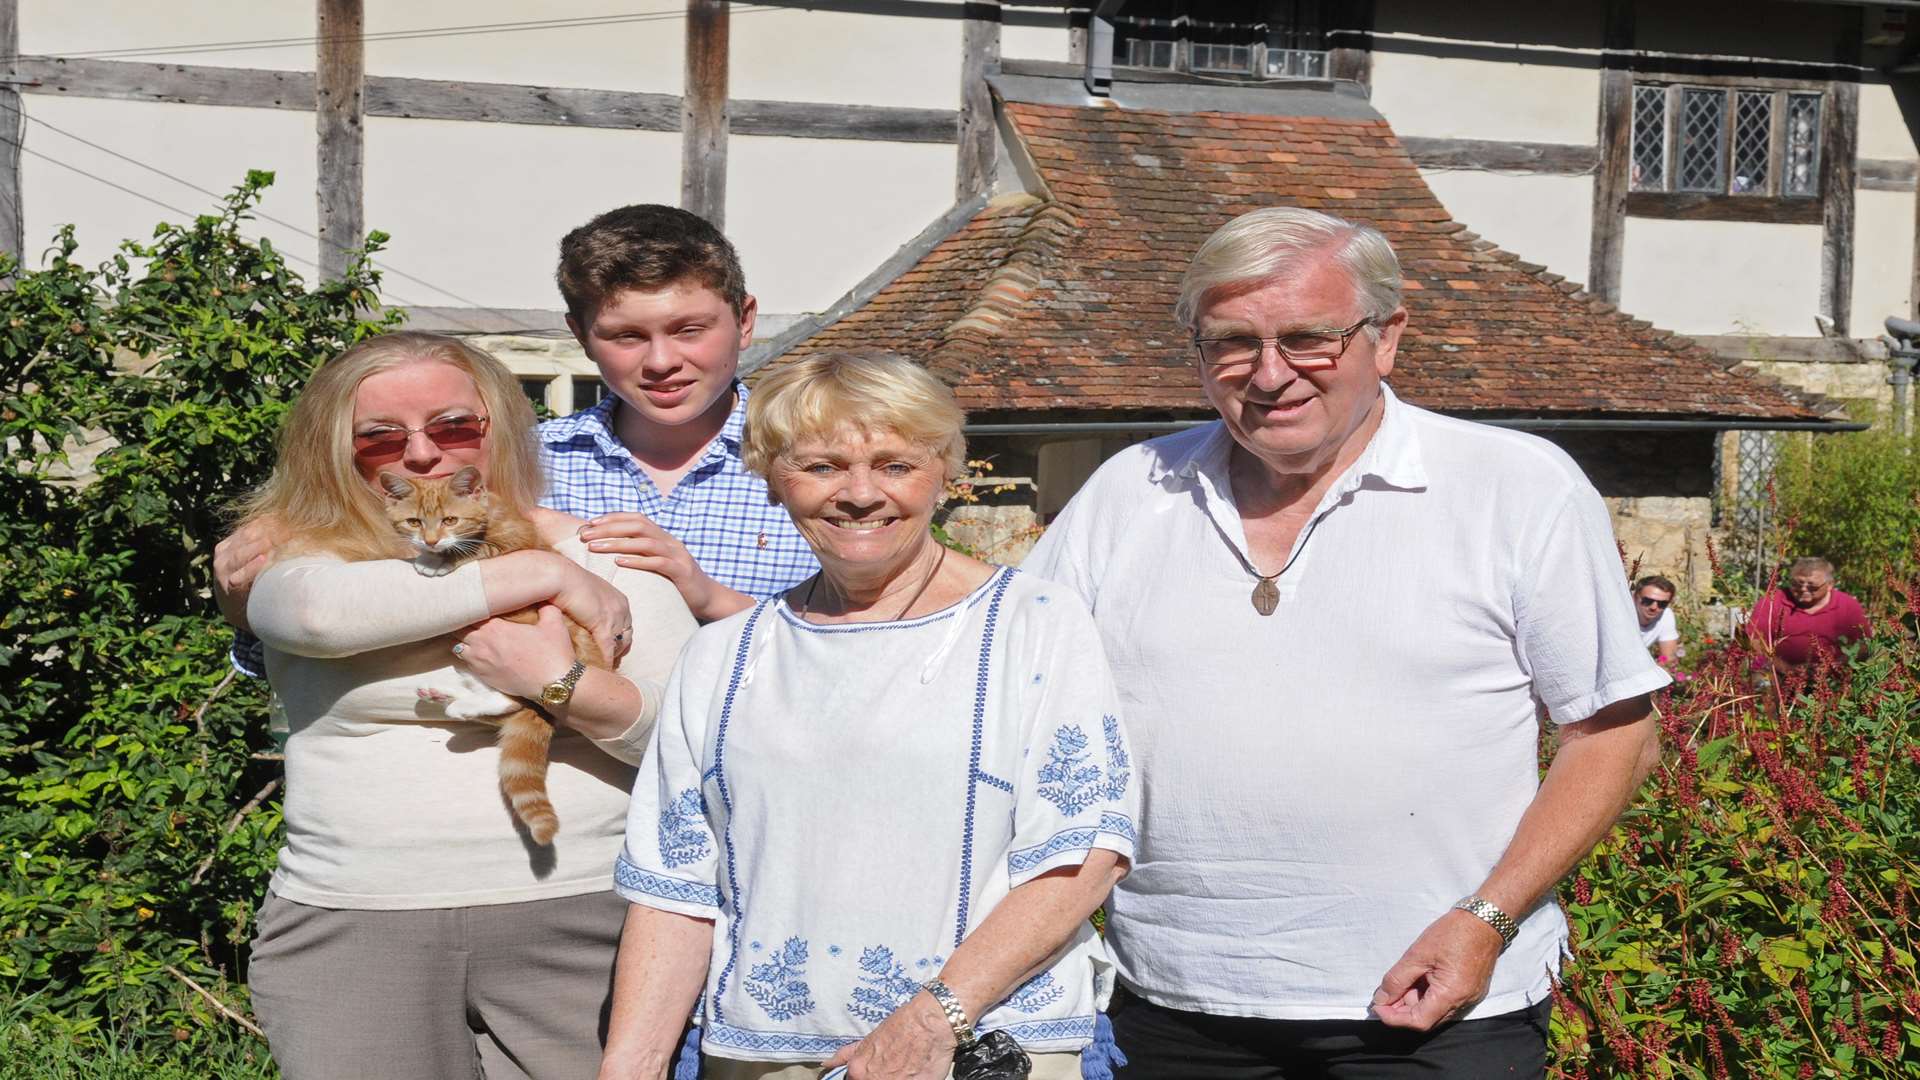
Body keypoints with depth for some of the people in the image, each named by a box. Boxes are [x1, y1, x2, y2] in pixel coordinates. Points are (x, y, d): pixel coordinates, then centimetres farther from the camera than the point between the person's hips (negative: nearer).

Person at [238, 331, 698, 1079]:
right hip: (348, 927, 1)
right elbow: (320, 609, -19)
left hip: (577, 921, 0)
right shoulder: (299, 552, 7)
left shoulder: (597, 551, 6)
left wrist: (561, 683, -17)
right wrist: (542, 577, -14)